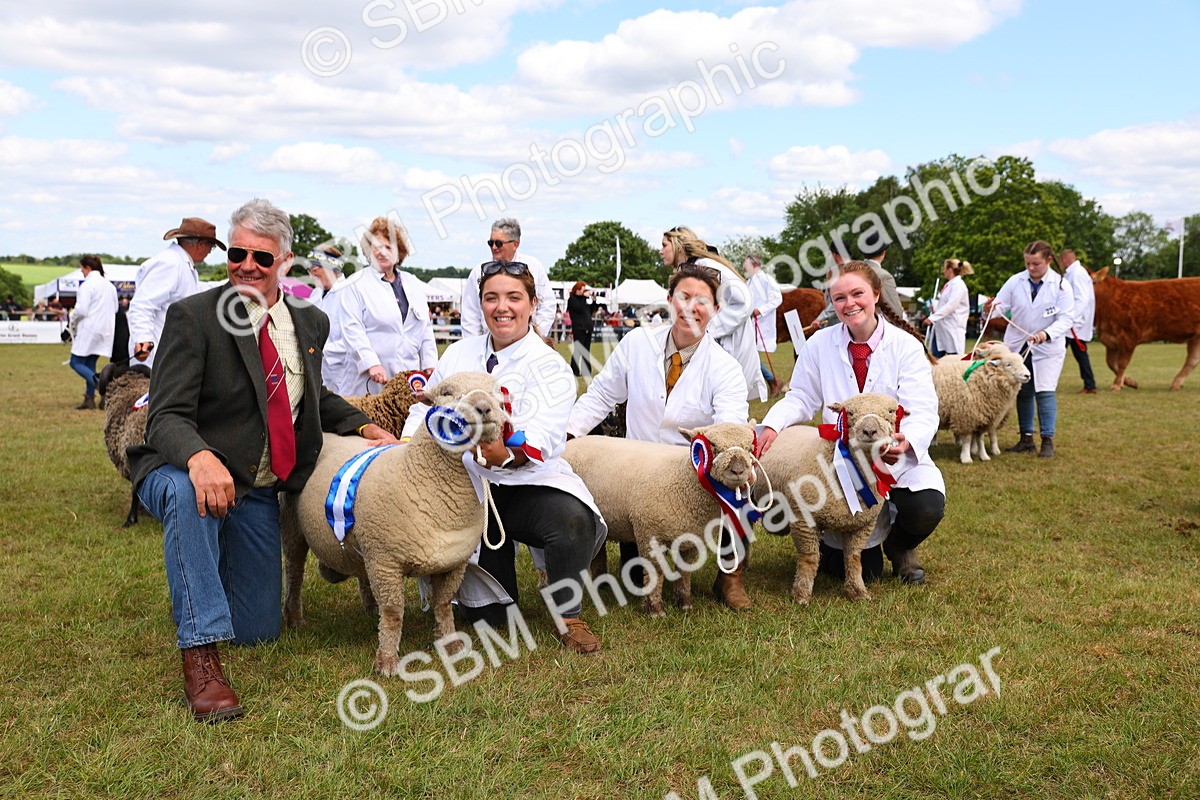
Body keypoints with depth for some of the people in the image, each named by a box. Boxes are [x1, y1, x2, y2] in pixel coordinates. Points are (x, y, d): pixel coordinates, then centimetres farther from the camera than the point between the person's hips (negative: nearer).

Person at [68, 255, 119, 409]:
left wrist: (73, 320, 2)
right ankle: (89, 399, 12)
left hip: (89, 329, -8)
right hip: (106, 330, 8)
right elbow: (115, 308, 18)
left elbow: (81, 310, -17)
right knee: (90, 364, 14)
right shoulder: (110, 285, 12)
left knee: (76, 362, -2)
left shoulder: (87, 285, -13)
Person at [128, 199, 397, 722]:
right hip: (185, 472, -5)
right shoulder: (193, 316, -14)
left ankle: (213, 564, 41)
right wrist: (200, 458, -43)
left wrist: (366, 428, 6)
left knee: (259, 630, 9)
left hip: (258, 491, 5)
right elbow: (166, 417, -21)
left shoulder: (310, 323, 4)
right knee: (190, 494, -43)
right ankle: (200, 655, -33)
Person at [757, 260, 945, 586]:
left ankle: (900, 546, 10)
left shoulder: (906, 346, -7)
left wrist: (907, 440, -38)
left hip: (898, 460, 0)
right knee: (861, 571, -10)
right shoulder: (820, 344, 0)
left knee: (926, 511, -30)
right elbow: (801, 398, 2)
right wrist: (772, 424, -19)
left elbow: (923, 412, -15)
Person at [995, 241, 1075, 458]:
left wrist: (1046, 334, -30)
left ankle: (1048, 441, -2)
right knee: (1023, 392, 10)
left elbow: (1066, 318, -14)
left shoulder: (1061, 285, -10)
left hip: (1048, 347, -3)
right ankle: (1026, 438, 20)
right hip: (1017, 345, 3)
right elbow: (1001, 305, -6)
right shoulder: (1015, 281, -4)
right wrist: (992, 309, -31)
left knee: (1045, 392, -10)